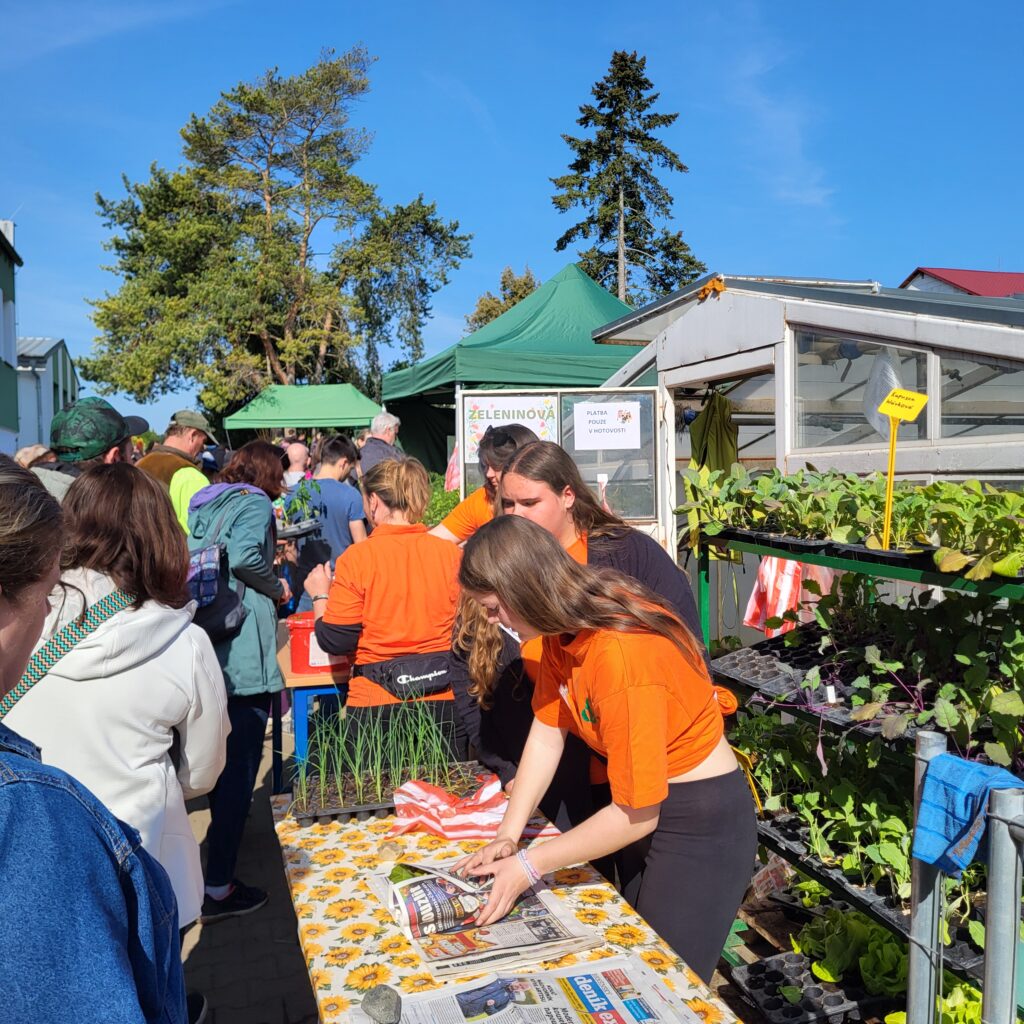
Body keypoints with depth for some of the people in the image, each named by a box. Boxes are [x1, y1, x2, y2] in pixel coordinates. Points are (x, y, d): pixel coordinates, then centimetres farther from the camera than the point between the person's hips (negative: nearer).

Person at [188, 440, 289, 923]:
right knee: (239, 768, -3)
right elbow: (245, 554, -24)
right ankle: (218, 888, 1)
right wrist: (278, 588, -6)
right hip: (241, 654, -8)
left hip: (203, 644, 9)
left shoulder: (203, 503, 17)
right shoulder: (254, 502, -6)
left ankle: (223, 828, 48)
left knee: (220, 754, 28)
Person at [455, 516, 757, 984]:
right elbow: (546, 734, -2)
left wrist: (528, 866, -20)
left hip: (703, 823, -8)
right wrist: (507, 836, -9)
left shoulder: (623, 653, -33)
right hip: (643, 806, 8)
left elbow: (635, 816, -27)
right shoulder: (565, 627, -8)